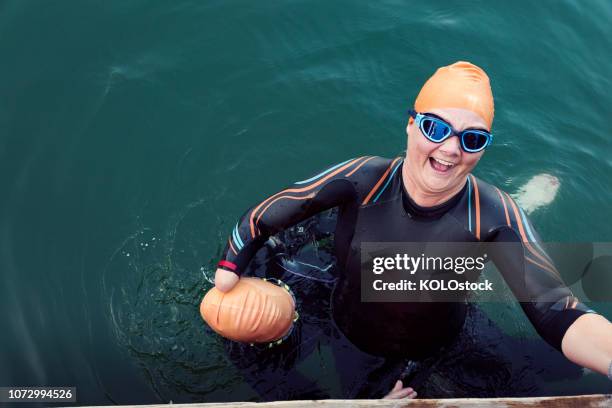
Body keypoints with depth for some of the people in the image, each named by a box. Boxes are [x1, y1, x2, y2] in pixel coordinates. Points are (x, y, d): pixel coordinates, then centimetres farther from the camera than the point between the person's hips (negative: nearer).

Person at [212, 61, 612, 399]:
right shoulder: (363, 180, -29)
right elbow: (259, 221, -22)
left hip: (433, 350, 0)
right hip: (349, 337, 0)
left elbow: (558, 313, -37)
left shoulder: (495, 215, -28)